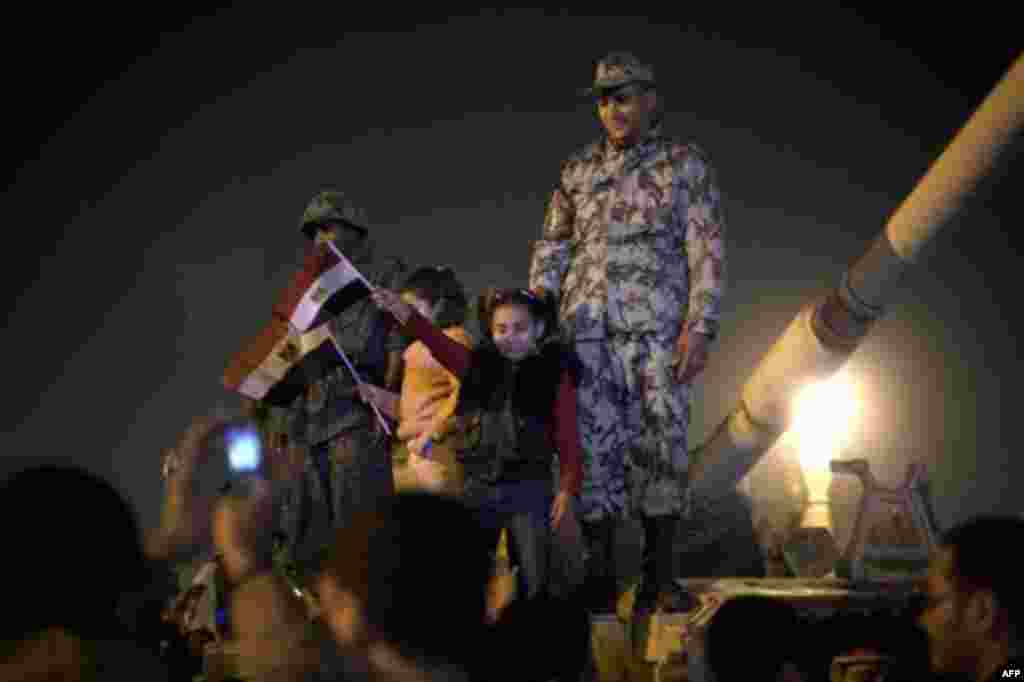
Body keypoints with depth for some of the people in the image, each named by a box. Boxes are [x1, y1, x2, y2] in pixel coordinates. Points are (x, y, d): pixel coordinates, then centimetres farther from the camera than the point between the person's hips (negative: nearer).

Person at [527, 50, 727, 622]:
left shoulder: (687, 166, 4)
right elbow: (551, 252, 15)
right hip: (588, 330, 3)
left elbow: (708, 253, -2)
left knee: (659, 446, -5)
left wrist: (701, 329, -12)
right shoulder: (579, 171, 14)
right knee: (593, 446, -1)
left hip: (659, 329, -3)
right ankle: (601, 576, 4)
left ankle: (658, 579, 0)